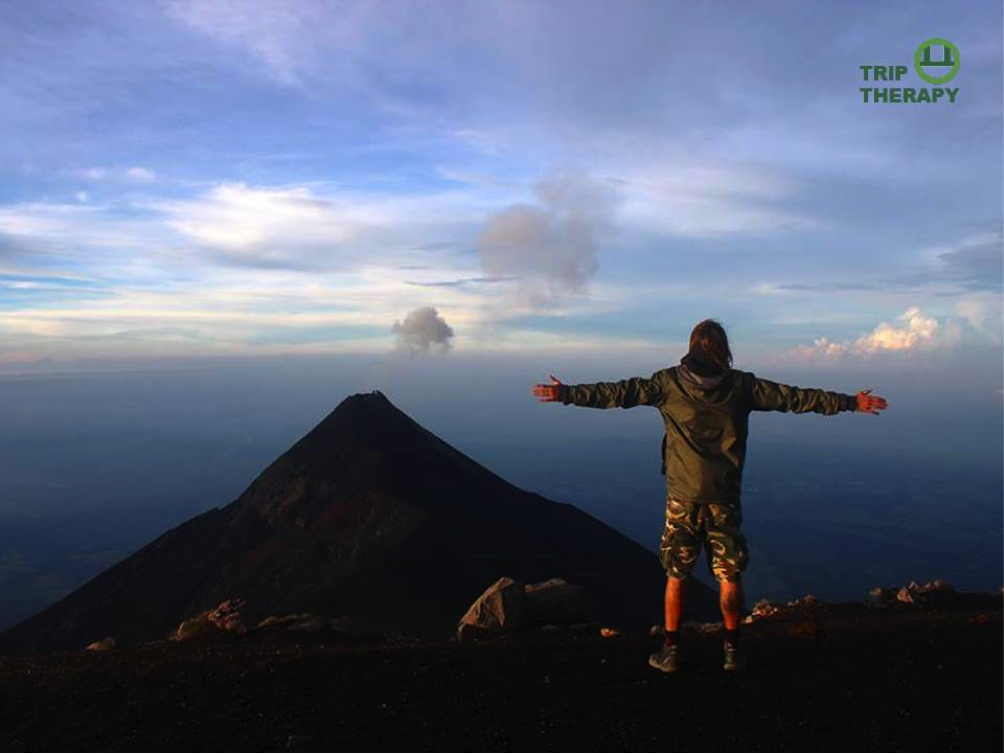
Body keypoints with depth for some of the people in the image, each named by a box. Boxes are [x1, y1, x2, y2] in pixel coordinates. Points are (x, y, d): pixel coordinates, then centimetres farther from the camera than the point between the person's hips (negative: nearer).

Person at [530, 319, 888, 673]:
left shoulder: (668, 382, -4)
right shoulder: (742, 385, -1)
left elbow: (618, 392, -5)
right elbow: (794, 397, 4)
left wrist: (566, 394, 0)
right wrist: (850, 402, 15)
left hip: (681, 498, 0)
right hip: (724, 499, 1)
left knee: (675, 576, 12)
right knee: (730, 577, 14)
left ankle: (670, 652, 17)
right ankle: (732, 649, 22)